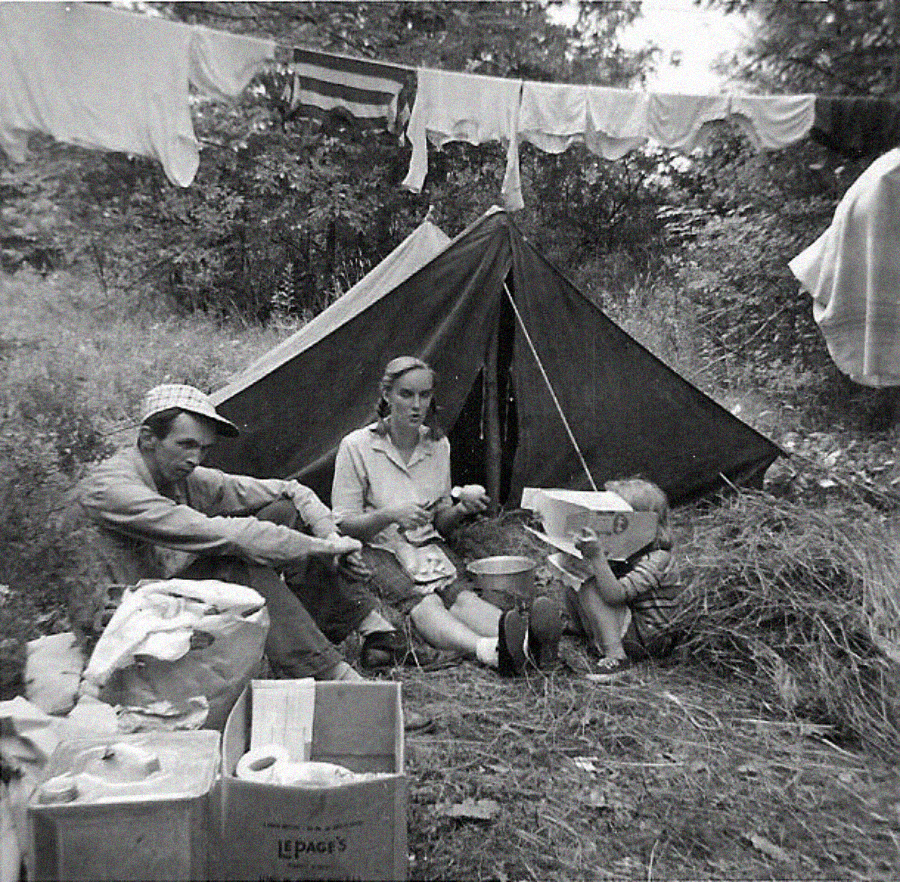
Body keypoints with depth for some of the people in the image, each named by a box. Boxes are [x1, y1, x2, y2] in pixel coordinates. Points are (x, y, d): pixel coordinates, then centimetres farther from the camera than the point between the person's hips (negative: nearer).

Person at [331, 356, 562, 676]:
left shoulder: (438, 445, 6)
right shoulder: (356, 446, -6)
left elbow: (439, 523, 13)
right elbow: (343, 526, -6)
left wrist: (461, 508, -11)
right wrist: (391, 514, -23)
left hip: (426, 543, 4)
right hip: (376, 550, -3)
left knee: (460, 593, -28)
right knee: (418, 601, -34)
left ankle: (525, 640, -56)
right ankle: (490, 651, -61)